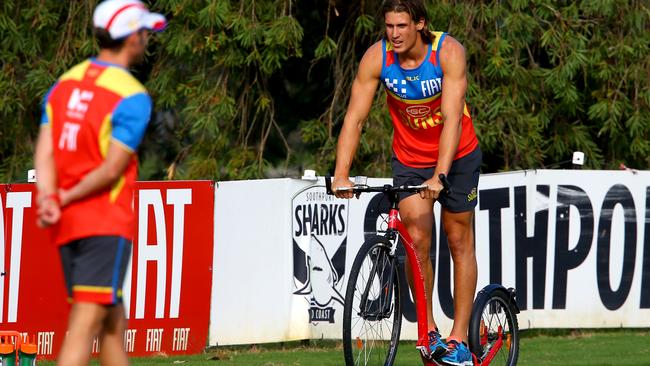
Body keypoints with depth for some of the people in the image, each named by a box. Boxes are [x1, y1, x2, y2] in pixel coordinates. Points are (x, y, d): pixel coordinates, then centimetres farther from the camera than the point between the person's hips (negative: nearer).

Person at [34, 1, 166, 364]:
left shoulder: (63, 84, 11)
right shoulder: (133, 98, -10)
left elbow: (44, 152, 0)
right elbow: (112, 169, -15)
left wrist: (49, 199, -12)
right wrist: (68, 198, -6)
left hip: (66, 225, 7)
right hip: (107, 224, -7)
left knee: (114, 324, 16)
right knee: (86, 324, -12)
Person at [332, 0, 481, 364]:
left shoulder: (449, 52, -26)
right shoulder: (377, 57, -19)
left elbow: (452, 118, -33)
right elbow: (354, 117, -21)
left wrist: (440, 176, -43)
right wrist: (341, 174, -32)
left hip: (456, 156, -2)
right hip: (409, 159, 2)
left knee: (460, 242, 3)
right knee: (417, 241, -12)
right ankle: (429, 329, 4)